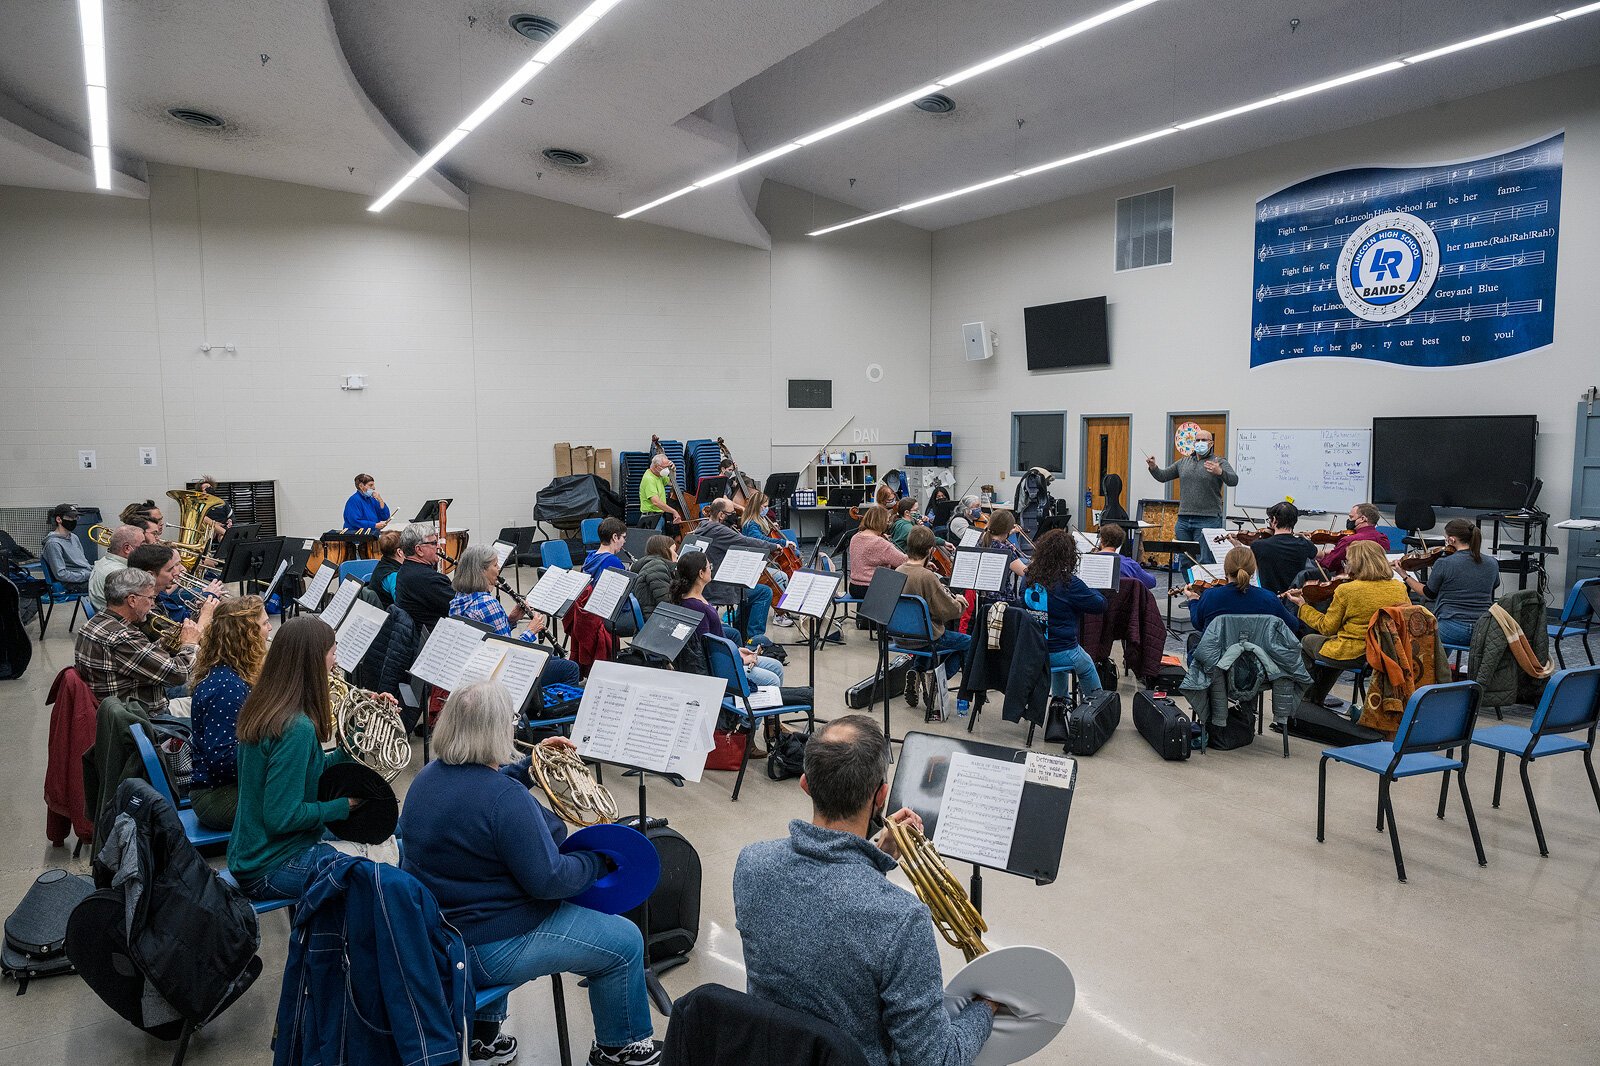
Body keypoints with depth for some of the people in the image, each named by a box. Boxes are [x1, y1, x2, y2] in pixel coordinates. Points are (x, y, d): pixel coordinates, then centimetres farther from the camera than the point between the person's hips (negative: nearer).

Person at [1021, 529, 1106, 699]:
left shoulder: (1028, 579, -5)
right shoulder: (1069, 583, -21)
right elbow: (1101, 605, -12)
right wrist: (1090, 591, 8)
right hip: (1062, 652, -5)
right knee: (1087, 666, 28)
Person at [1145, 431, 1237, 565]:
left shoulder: (1220, 462, 1)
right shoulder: (1184, 462, 17)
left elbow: (1233, 481, -13)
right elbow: (1163, 476, 20)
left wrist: (1220, 472, -33)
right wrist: (1153, 467, -1)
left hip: (1207, 520, -5)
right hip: (1183, 519, 5)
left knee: (1205, 562, -7)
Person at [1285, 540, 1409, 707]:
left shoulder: (1346, 590, -18)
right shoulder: (1399, 588, -5)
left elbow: (1327, 628, -10)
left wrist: (1303, 605, 0)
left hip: (1353, 655, -6)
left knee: (1307, 641, 23)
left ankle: (1309, 699, 30)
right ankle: (1317, 698, 43)